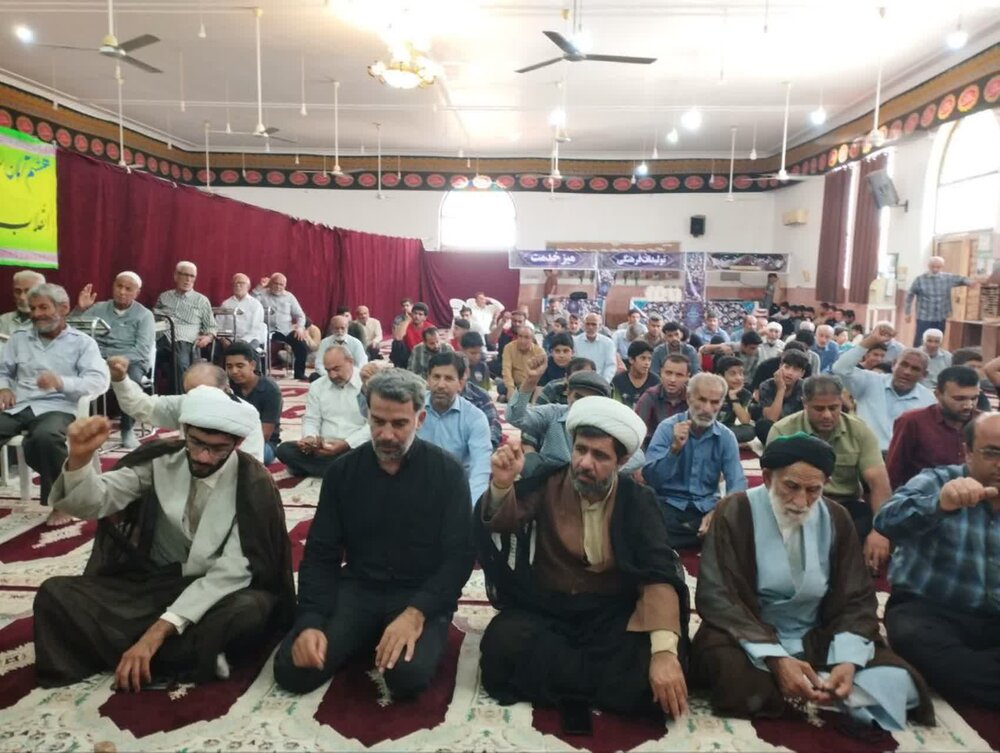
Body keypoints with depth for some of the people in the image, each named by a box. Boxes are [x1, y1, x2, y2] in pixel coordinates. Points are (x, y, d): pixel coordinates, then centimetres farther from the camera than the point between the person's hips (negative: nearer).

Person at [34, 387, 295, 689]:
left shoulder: (254, 486, -16)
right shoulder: (160, 458, -6)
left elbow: (231, 571, -21)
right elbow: (90, 503, -6)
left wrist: (158, 631, -29)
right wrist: (79, 457, -29)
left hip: (218, 590, -3)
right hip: (151, 583, 4)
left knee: (249, 612, -36)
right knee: (55, 594, -18)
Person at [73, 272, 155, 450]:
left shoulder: (144, 315, 5)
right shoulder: (98, 308, 14)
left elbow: (142, 351, -6)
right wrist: (80, 309, -7)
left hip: (130, 361, -2)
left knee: (131, 377, -37)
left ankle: (127, 430, -18)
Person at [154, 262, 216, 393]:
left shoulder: (202, 300, 19)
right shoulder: (164, 296, 26)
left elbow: (211, 327, 20)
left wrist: (208, 337, -2)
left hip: (184, 342, -2)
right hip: (161, 338, 2)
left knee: (181, 364, -36)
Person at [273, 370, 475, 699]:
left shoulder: (446, 471, -8)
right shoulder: (343, 470, 1)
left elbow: (460, 556, -11)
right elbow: (321, 554, 1)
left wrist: (416, 613, -25)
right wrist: (310, 621, -16)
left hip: (422, 594, -2)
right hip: (357, 588, 3)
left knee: (408, 674, -31)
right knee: (292, 669, -18)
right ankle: (368, 637, 9)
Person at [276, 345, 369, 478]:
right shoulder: (317, 386, 12)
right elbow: (311, 420, 11)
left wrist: (346, 444, -21)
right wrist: (310, 437, -13)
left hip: (356, 448, -4)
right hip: (324, 447, 5)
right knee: (284, 449, -18)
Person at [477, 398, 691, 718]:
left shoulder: (637, 501, -3)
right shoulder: (547, 482, 0)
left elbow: (659, 575, -13)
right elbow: (503, 523, -9)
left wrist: (664, 651, -28)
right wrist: (502, 486, -33)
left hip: (612, 615, -1)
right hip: (544, 611, 1)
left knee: (645, 671, -31)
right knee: (504, 646, -30)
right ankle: (608, 684, -11)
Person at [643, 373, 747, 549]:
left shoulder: (726, 437, 4)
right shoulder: (667, 428, -4)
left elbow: (737, 483, -5)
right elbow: (649, 479, -13)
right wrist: (674, 448, -27)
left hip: (707, 508, 3)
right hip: (669, 505, -3)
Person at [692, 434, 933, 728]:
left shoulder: (836, 519, 2)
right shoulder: (734, 513, -11)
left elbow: (856, 599, 3)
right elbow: (718, 597, -16)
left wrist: (848, 660, -18)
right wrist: (775, 659, -29)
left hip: (817, 638, 4)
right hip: (748, 639, -3)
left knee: (898, 682, -19)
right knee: (737, 679, -37)